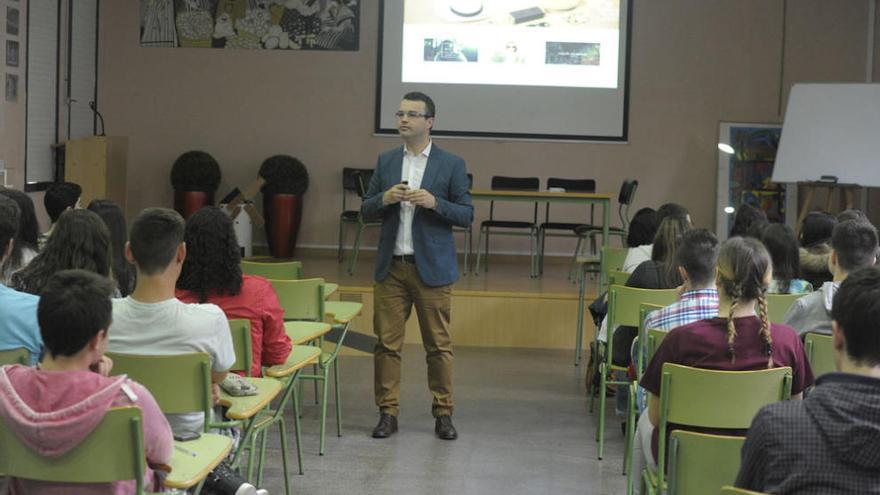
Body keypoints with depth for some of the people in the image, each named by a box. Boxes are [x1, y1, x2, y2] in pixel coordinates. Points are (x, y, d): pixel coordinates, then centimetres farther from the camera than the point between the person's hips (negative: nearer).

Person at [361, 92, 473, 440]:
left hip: (432, 268, -3)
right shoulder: (386, 161, 9)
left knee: (438, 345, 2)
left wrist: (434, 202, -18)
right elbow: (366, 211, 11)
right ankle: (388, 413, 9)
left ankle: (443, 414, 12)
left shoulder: (451, 165, 0)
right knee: (387, 343, 2)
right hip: (391, 267, 3)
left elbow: (466, 215, -1)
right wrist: (385, 198, -10)